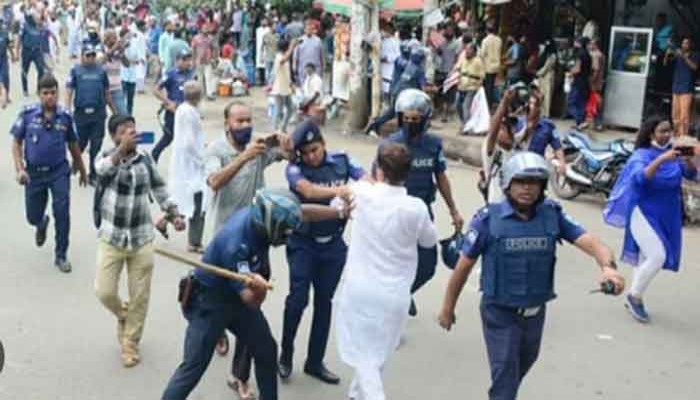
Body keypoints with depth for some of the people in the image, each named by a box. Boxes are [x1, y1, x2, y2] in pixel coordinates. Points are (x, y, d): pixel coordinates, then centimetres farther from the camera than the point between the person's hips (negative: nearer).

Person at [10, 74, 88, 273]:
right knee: (33, 217, 11)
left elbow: (73, 145, 8)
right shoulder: (27, 114, -8)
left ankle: (61, 256, 9)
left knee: (62, 213, -9)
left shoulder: (65, 116, -5)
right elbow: (16, 143, -1)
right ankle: (42, 223, 51)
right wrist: (19, 169, -13)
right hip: (34, 173, 1)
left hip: (59, 171, 0)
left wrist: (82, 171, 16)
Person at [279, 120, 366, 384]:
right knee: (298, 299, -9)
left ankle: (315, 362, 25)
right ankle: (286, 356, 15)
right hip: (303, 243, -3)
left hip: (333, 244, 3)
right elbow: (308, 190, -31)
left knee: (324, 302, 11)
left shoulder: (342, 161, -3)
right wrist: (339, 191, -48)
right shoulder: (295, 168, -11)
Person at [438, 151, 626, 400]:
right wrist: (448, 308, -2)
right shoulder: (489, 219, -17)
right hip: (500, 314, -5)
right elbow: (464, 266, -9)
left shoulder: (552, 215, -9)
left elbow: (590, 242, -19)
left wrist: (608, 266, -41)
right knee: (505, 376, -4)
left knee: (523, 365, 27)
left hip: (535, 313, 5)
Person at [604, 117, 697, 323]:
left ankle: (633, 298, 32)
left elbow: (691, 175, -6)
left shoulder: (673, 153, 2)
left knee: (647, 258, 15)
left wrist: (688, 159, -25)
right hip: (643, 213, -6)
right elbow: (640, 177, -32)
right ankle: (635, 296, 2)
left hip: (667, 216, 6)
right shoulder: (641, 155, -13)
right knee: (657, 256, -18)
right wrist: (662, 159, -42)